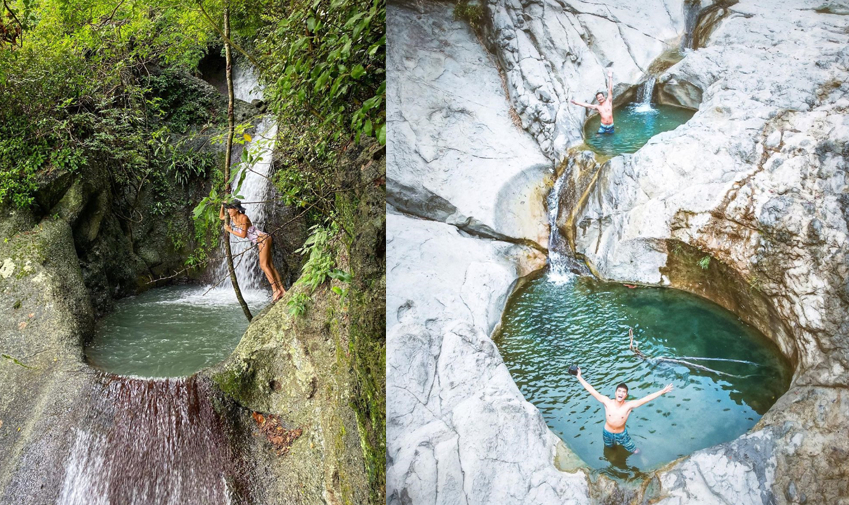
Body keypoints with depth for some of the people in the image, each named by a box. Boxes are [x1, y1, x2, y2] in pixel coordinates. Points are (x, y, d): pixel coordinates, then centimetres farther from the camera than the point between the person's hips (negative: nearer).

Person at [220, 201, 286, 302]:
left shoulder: (243, 218, -17)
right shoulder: (233, 218, 7)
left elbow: (243, 235, -17)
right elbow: (221, 217, 22)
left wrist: (230, 230, -10)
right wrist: (222, 206, 8)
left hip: (263, 239, -9)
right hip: (260, 243, 9)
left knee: (264, 265, -14)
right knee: (269, 265, 4)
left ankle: (275, 290, -15)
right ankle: (281, 290, 2)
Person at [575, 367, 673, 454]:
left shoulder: (629, 405, -25)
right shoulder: (607, 402, -24)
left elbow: (646, 399, -30)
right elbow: (592, 390, -27)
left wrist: (662, 391, -35)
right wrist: (579, 377, -30)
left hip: (621, 434, 0)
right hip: (607, 433, 0)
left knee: (636, 452, 12)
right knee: (609, 449, 28)